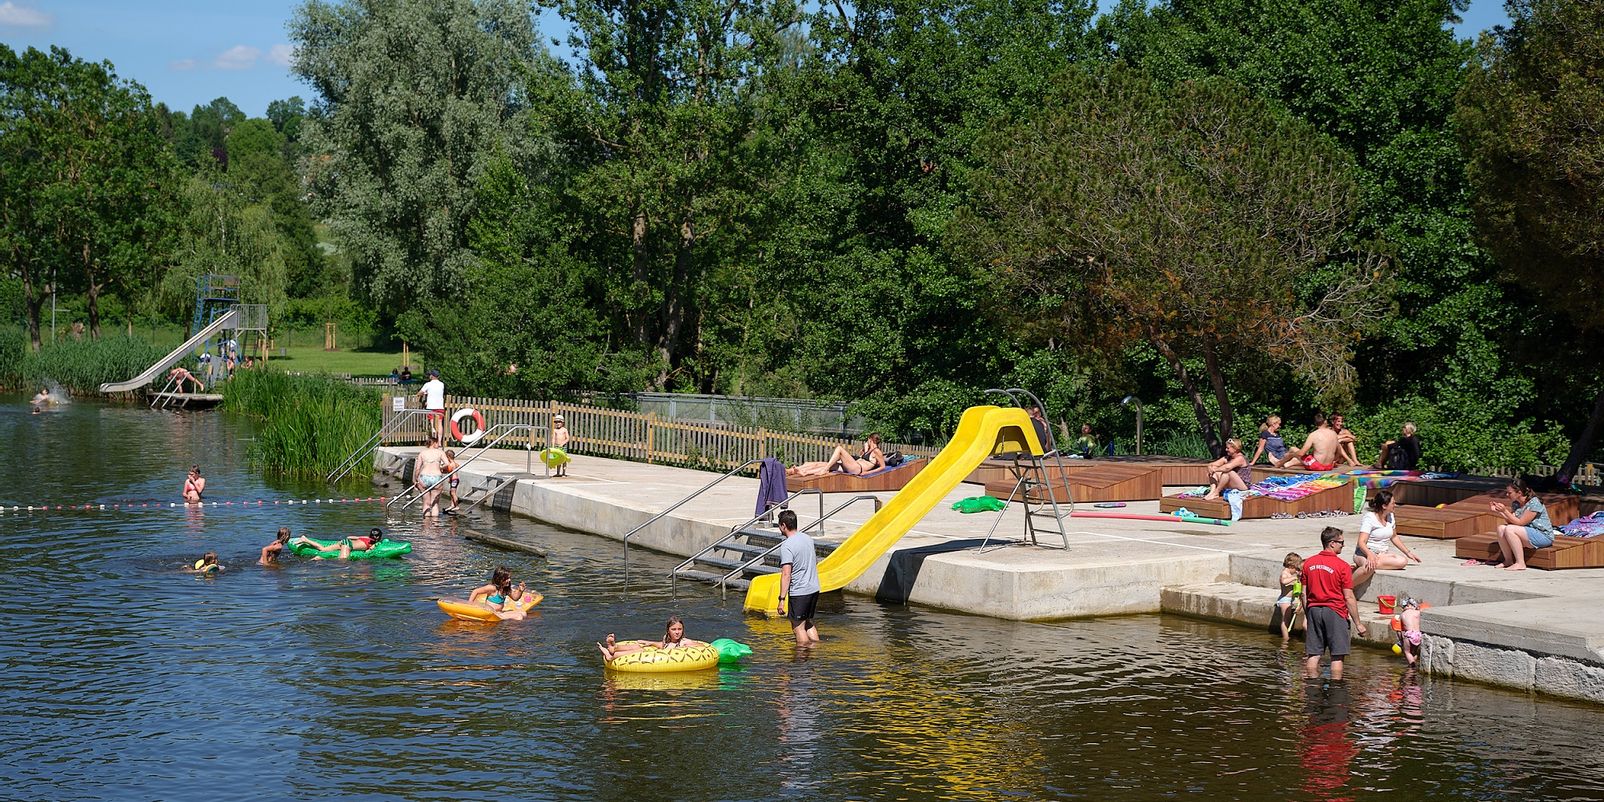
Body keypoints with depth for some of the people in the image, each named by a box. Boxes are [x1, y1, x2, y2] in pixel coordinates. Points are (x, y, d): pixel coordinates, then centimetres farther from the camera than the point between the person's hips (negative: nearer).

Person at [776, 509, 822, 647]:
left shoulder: (786, 546, -18)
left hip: (799, 592, -8)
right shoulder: (807, 538, 7)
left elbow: (786, 574, -22)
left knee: (798, 627, 1)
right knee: (808, 622, 21)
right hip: (814, 588, 8)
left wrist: (782, 599, -20)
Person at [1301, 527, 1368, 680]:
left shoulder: (1308, 563, 4)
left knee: (1313, 654, 8)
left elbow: (1304, 593, 8)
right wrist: (1358, 623, -4)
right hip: (1335, 611, -5)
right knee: (1337, 656, 1)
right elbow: (1349, 598, -10)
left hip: (1313, 610, 5)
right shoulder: (1342, 566, -11)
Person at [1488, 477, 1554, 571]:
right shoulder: (1516, 503, 7)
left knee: (1510, 530, -27)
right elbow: (1511, 521, 2)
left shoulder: (1534, 503, -19)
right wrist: (1497, 512, -6)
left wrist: (1505, 511, -22)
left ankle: (1520, 563, -24)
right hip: (1528, 533, 9)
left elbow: (1520, 523, -21)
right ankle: (1508, 560, -1)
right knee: (1501, 528, -8)